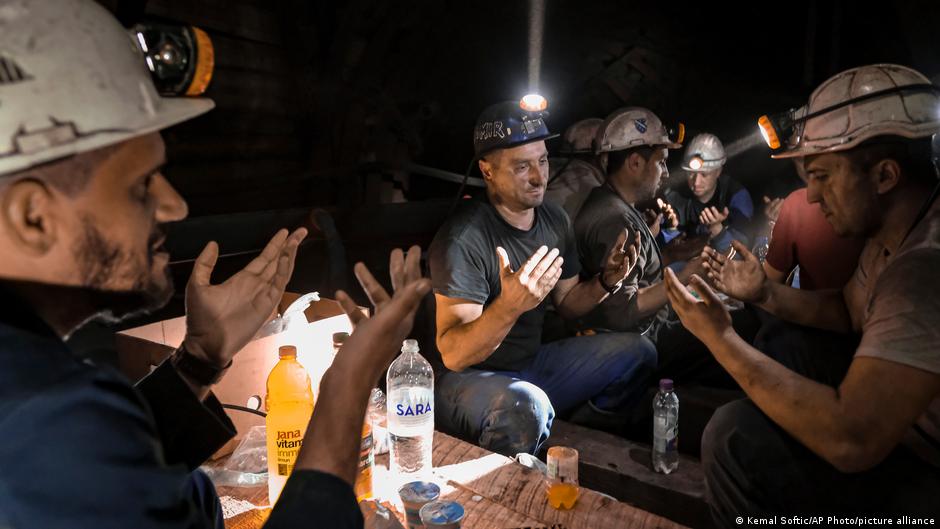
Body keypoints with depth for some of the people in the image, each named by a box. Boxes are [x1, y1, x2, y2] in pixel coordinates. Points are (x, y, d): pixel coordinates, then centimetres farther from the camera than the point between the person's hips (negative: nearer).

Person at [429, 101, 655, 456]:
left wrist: (607, 281, -7)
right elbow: (453, 355, -29)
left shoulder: (555, 220, 2)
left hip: (533, 362, 8)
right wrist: (510, 306, -46)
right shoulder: (463, 239, -24)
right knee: (524, 405, -39)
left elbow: (567, 302, 14)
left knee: (637, 352, 8)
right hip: (467, 379, -8)